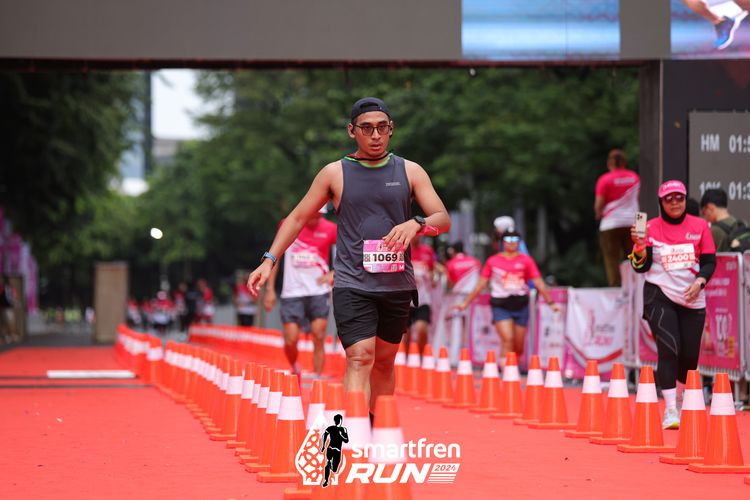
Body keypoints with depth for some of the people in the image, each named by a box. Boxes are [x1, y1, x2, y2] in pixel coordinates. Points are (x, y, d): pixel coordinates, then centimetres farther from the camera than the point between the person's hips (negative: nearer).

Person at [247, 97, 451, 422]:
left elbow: (443, 220, 2)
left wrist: (416, 224, -19)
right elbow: (298, 218, 11)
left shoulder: (410, 172, 7)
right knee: (359, 358, -17)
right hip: (352, 285, -3)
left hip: (397, 285, 3)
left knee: (384, 362, 11)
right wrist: (270, 259, 1)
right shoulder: (335, 173, 4)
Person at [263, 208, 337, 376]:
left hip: (319, 292, 0)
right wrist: (270, 289, 6)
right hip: (292, 292, 0)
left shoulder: (329, 229, -3)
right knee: (290, 341, -4)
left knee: (319, 339, -8)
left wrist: (333, 274, -10)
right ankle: (294, 368, 24)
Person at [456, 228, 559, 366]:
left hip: (521, 305, 2)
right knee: (507, 339, -19)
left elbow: (539, 283, 5)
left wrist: (550, 302, 0)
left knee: (518, 347, 5)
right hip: (500, 306, -2)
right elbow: (480, 284, 9)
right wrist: (466, 303, 8)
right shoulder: (493, 261, 3)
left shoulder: (526, 260, 4)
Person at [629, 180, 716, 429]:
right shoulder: (651, 227, -1)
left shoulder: (699, 226, 3)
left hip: (692, 299, 2)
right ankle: (670, 411, -13)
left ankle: (679, 399, 32)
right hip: (659, 296, -2)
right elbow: (641, 267, -5)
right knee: (669, 350, -16)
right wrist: (639, 246, -24)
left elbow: (709, 261, 3)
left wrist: (699, 281, -15)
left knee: (690, 355, 4)